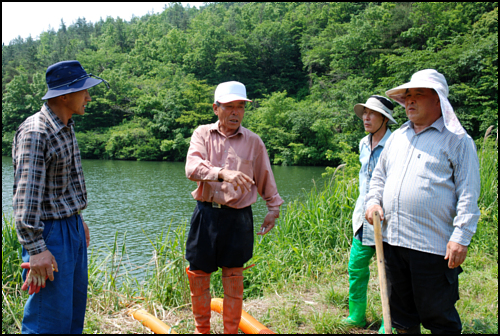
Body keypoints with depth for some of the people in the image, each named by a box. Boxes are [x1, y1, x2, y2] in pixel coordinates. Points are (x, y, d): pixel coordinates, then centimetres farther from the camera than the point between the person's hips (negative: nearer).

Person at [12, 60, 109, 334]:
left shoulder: (66, 127, 10)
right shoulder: (34, 133, -19)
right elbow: (25, 196, -23)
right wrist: (35, 249, -26)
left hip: (73, 228, 9)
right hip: (50, 233, -9)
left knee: (74, 309, 17)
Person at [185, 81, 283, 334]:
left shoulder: (253, 141, 4)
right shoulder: (203, 134, 2)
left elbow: (265, 179, 13)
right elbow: (192, 168, -15)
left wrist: (274, 208, 14)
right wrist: (222, 173, -30)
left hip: (238, 218, 0)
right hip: (205, 214, 1)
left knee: (233, 280, 8)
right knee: (198, 276, 9)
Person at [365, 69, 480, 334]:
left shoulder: (457, 140, -2)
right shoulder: (397, 137, 16)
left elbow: (468, 194, -7)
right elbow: (379, 176, 24)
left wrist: (461, 237, -14)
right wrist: (373, 201, 5)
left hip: (433, 246, -6)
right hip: (392, 241, 6)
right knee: (401, 312, 17)